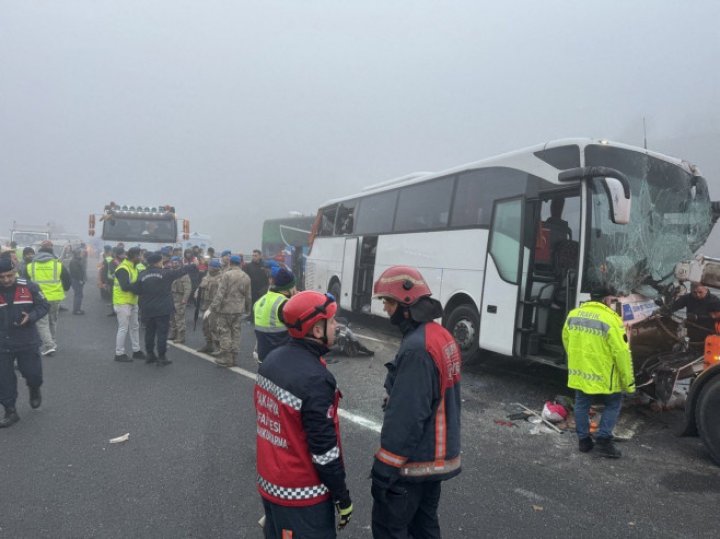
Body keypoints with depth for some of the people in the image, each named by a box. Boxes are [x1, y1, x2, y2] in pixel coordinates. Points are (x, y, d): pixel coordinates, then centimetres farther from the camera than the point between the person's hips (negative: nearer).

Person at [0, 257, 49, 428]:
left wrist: (31, 317, -18)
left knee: (33, 373, 6)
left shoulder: (29, 287, -8)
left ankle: (34, 390, 41)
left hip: (28, 341, -1)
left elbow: (44, 305, 0)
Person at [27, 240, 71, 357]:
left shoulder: (31, 265, 1)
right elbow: (68, 280, 2)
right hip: (55, 298, 1)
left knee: (42, 323, 4)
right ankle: (52, 344, 26)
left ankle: (49, 345, -10)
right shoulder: (58, 264, -2)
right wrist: (63, 290, 19)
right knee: (52, 321, 17)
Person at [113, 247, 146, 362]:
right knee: (123, 328, -4)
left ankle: (136, 351, 24)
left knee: (135, 327, 15)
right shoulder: (123, 269, -19)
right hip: (123, 303, -10)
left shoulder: (133, 267, 11)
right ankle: (119, 354, 6)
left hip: (132, 302, 10)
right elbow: (125, 286, -28)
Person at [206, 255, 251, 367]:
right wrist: (247, 310, 23)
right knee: (236, 334, 11)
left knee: (224, 333, 2)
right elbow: (248, 296, 10)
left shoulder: (226, 275, -11)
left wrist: (211, 308, -13)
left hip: (225, 309, -5)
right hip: (239, 310, 5)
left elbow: (220, 294, -16)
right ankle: (233, 358, 17)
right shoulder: (246, 277, 6)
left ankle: (226, 358, 5)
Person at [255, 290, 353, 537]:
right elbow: (324, 450, -23)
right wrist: (342, 496, -10)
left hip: (269, 483, 8)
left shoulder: (271, 360, -2)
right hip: (301, 495, -8)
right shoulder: (315, 379, -28)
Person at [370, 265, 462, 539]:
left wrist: (385, 465, -18)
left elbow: (406, 417, -26)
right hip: (439, 455, 9)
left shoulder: (416, 348, -26)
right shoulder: (442, 336, 5)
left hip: (414, 461, -9)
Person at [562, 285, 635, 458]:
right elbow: (621, 352, -16)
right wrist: (628, 381, -8)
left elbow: (566, 340, 14)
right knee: (613, 404, 16)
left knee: (582, 404, 18)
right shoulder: (610, 320, -16)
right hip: (603, 374, -5)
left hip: (579, 371, 5)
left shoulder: (573, 314, 3)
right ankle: (604, 440, 12)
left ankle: (583, 440, 25)